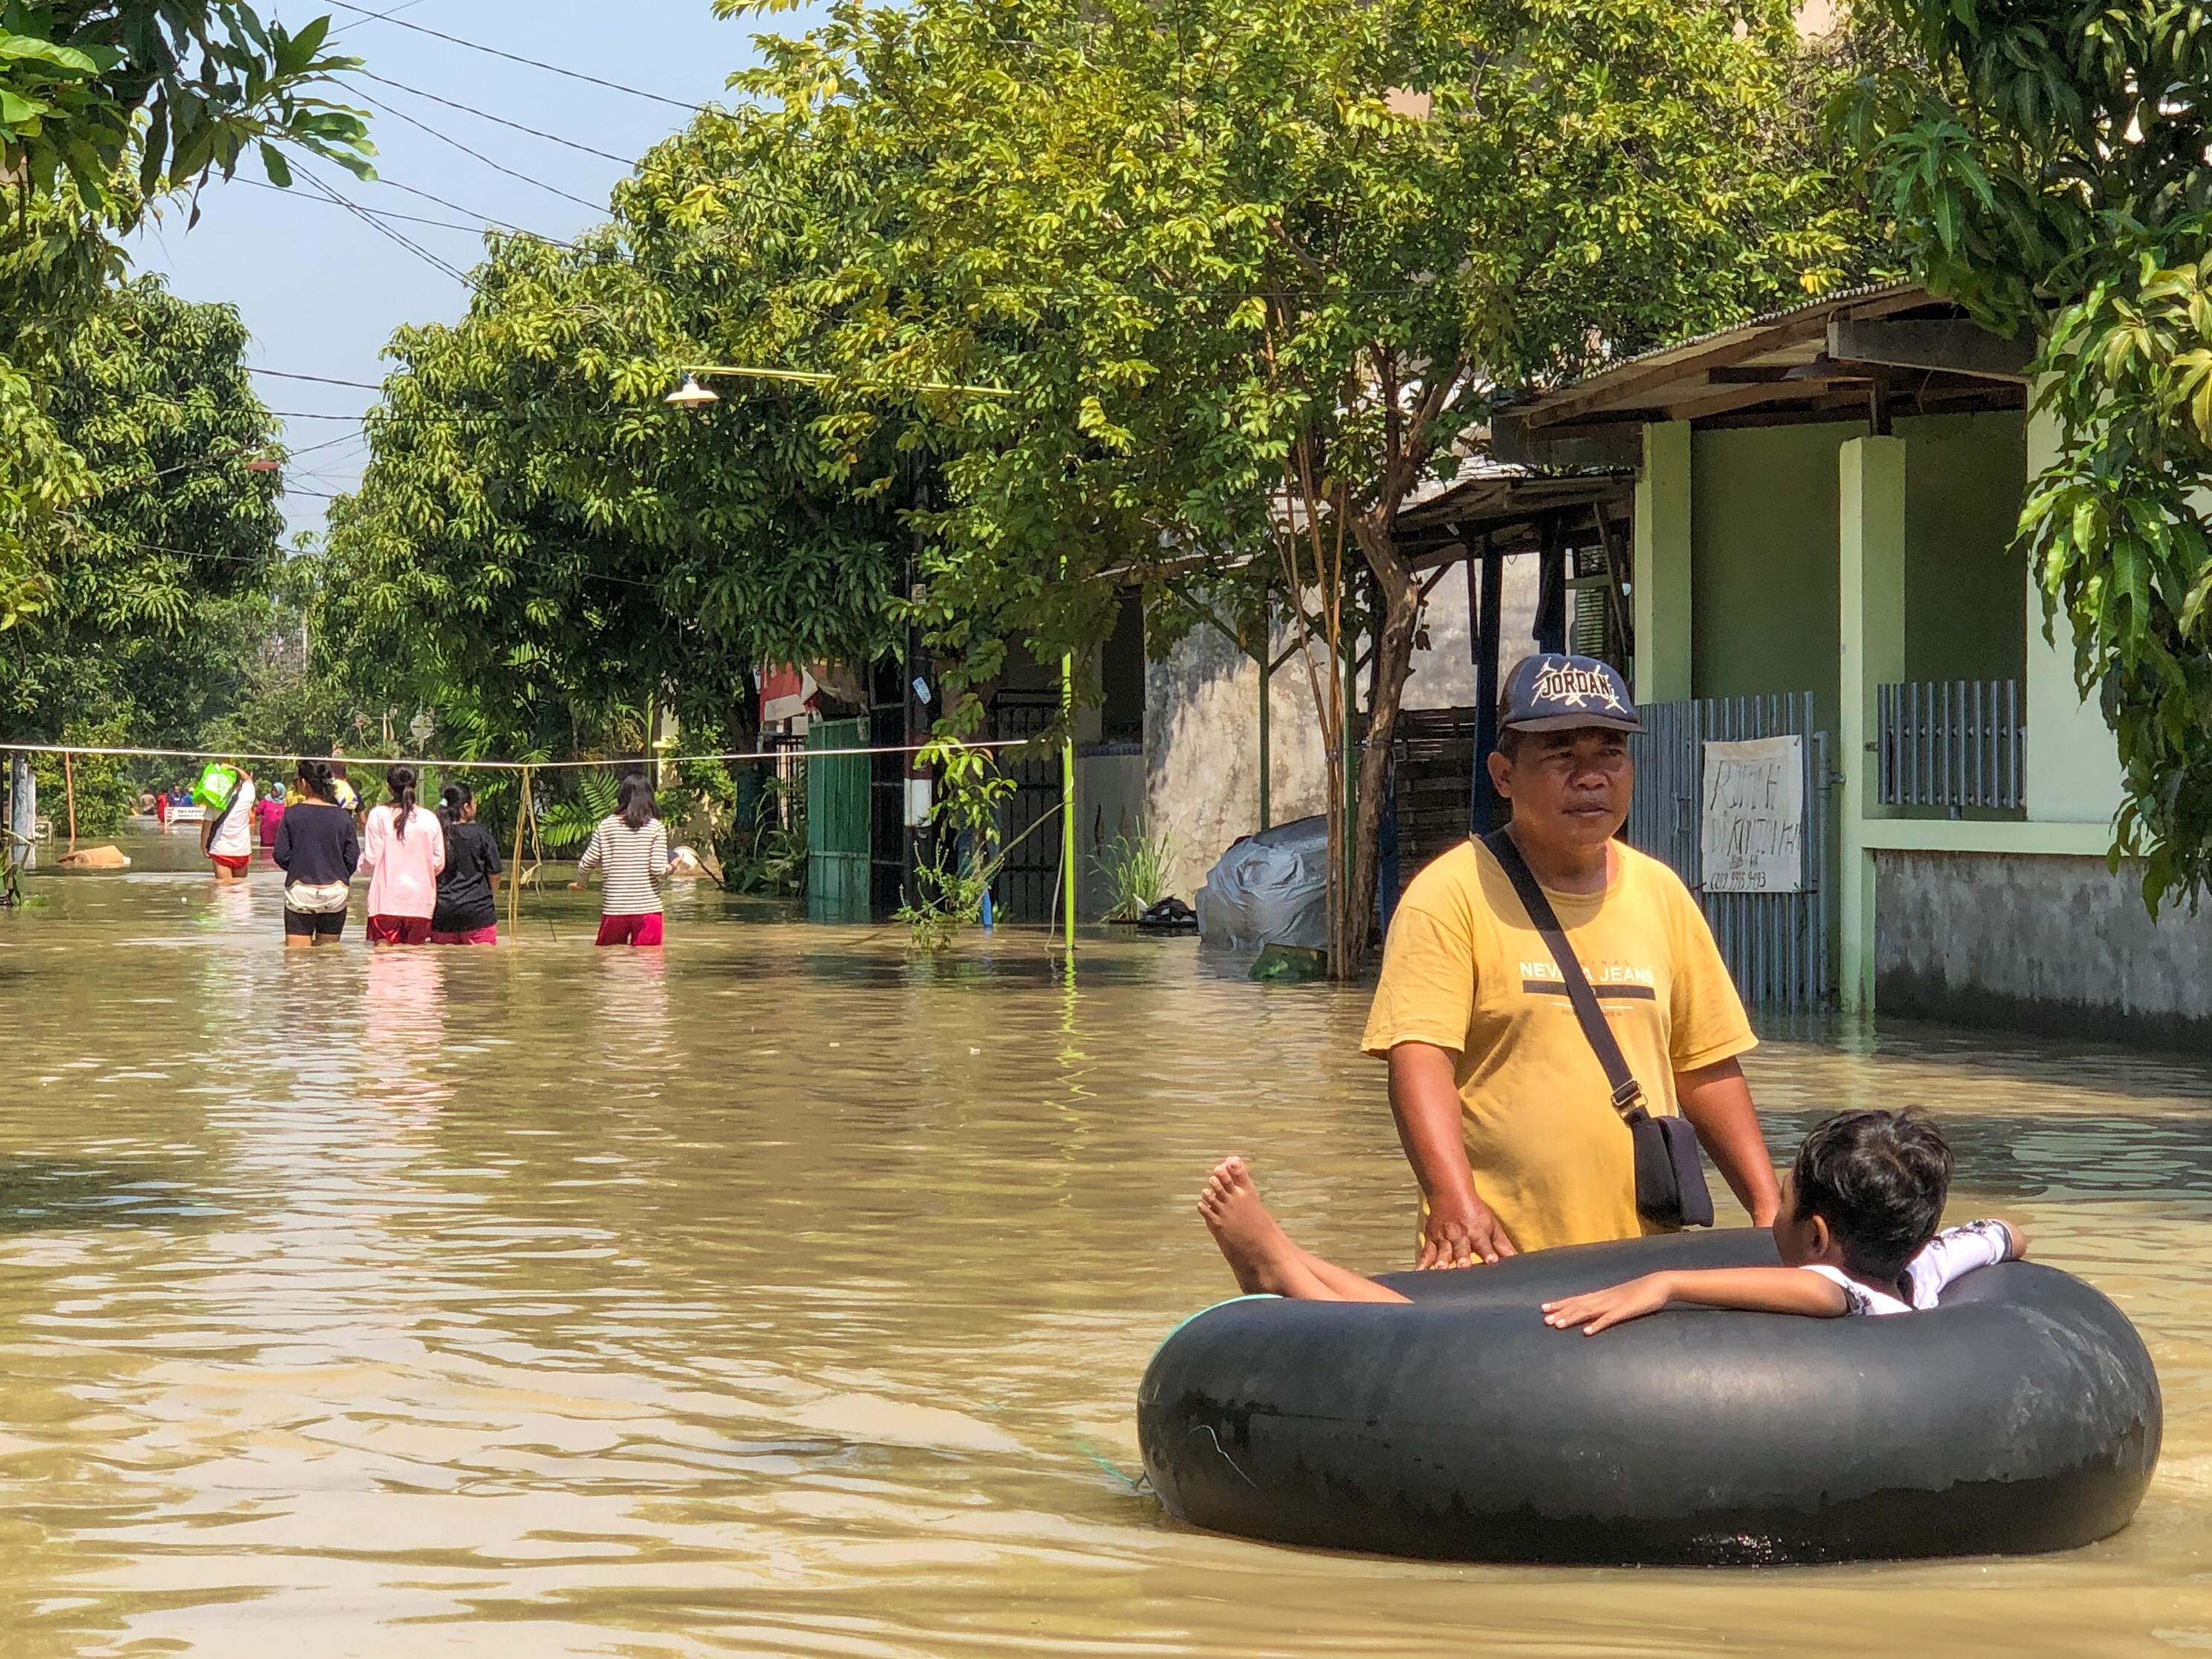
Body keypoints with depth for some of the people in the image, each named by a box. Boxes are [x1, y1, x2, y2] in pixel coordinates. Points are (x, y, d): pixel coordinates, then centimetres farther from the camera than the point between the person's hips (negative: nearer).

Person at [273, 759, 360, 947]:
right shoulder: (342, 817, -1)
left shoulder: (293, 814, -6)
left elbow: (281, 855, -4)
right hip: (335, 893, 2)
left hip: (300, 891, -2)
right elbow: (353, 860, 0)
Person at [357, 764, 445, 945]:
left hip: (387, 900, -2)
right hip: (420, 901, 2)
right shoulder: (430, 819, 2)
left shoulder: (378, 815, -5)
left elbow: (371, 861, -5)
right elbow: (439, 863, 6)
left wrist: (362, 859, 18)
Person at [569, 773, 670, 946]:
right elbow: (659, 870, -12)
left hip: (613, 908, 2)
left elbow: (586, 864, 3)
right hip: (647, 909, -2)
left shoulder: (606, 826, 0)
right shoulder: (656, 827, -5)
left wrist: (581, 883, 23)